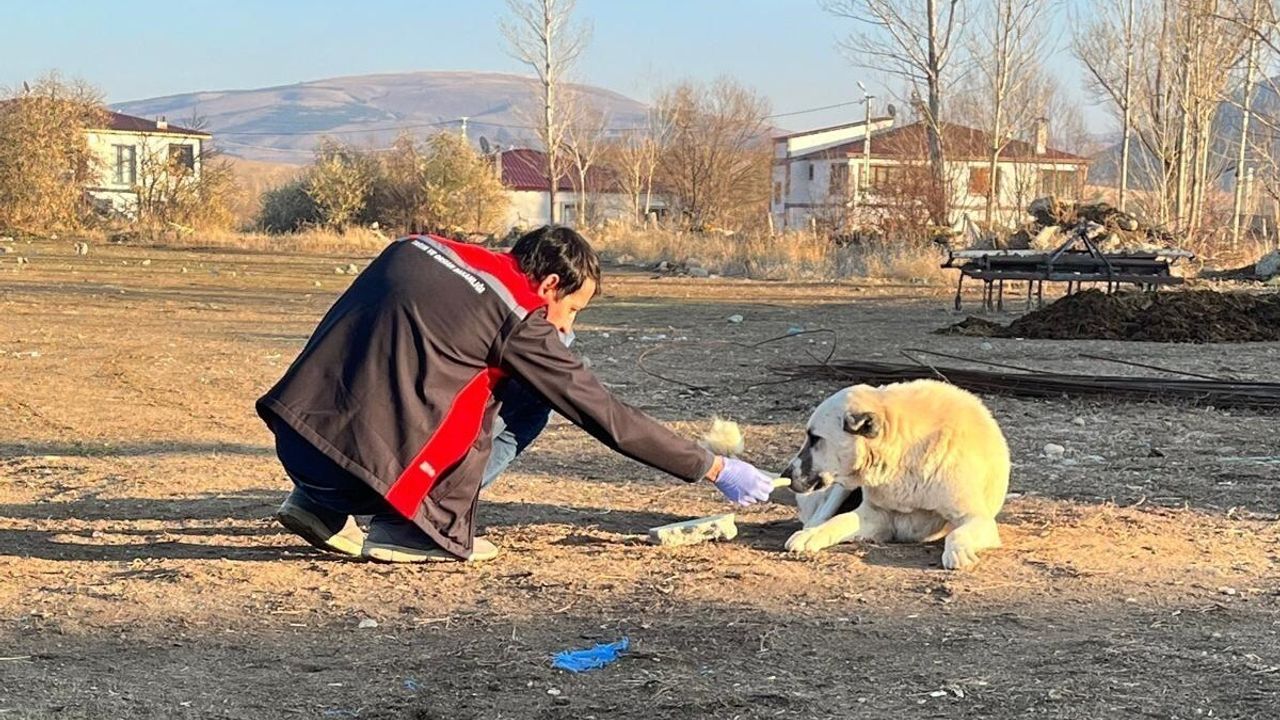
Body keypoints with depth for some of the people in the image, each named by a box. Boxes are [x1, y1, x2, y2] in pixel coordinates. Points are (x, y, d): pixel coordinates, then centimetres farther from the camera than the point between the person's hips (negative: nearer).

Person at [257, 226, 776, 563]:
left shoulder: (422, 248, 16)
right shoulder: (518, 318, -2)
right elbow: (606, 416, 0)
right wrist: (715, 469, 8)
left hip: (295, 438, 7)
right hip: (355, 452, -7)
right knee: (479, 391, 5)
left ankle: (321, 504, 21)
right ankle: (416, 529, 1)